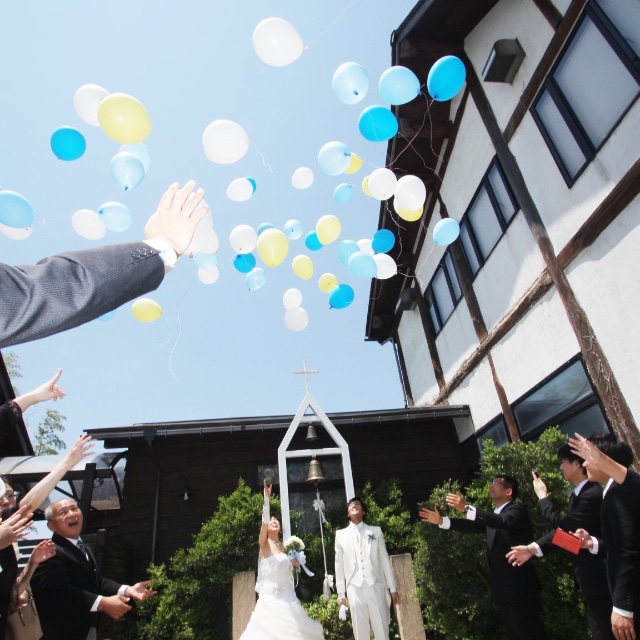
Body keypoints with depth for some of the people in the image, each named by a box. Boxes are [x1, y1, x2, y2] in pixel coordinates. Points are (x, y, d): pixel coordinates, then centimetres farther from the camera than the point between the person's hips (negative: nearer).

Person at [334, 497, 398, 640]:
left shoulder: (376, 531, 10)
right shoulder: (341, 534, 8)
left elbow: (385, 560, 9)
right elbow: (339, 565, 8)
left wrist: (393, 588, 7)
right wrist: (341, 593, 6)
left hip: (376, 588, 0)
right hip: (355, 590, 0)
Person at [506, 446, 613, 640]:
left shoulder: (592, 494, -25)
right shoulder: (578, 493, 8)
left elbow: (563, 524, -27)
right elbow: (565, 528, 7)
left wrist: (542, 496, -15)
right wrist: (533, 548, -2)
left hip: (597, 577, -9)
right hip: (589, 576, 10)